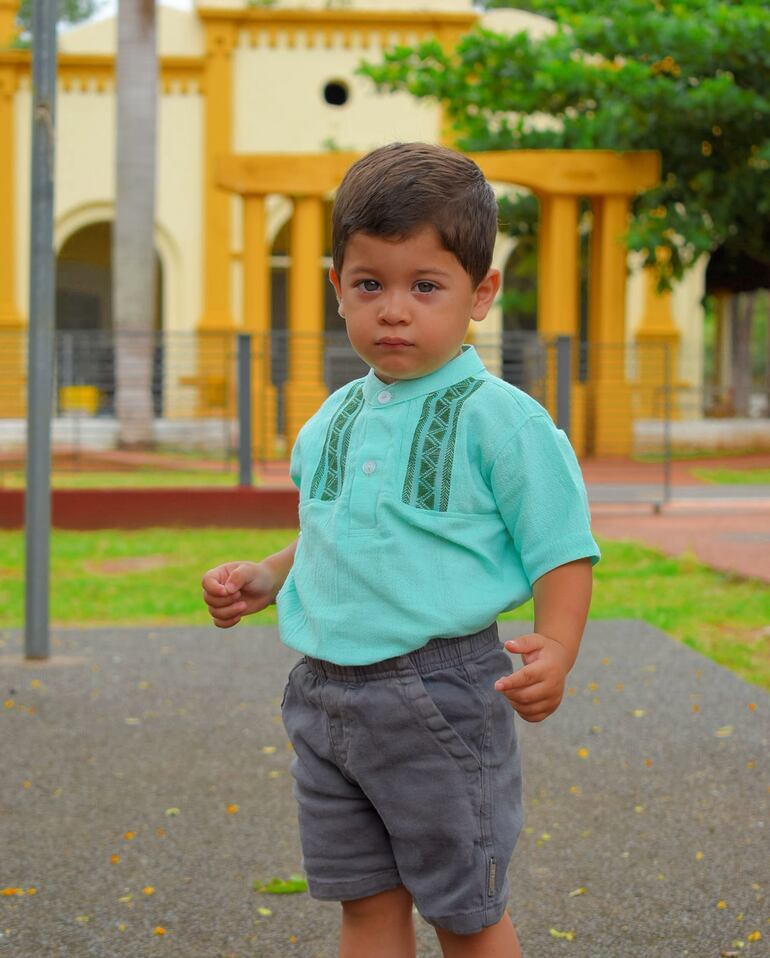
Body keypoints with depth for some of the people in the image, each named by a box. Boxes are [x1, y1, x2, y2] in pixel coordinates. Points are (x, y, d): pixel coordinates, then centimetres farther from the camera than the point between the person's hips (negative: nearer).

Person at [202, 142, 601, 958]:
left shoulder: (498, 417, -10)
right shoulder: (331, 422, 9)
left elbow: (563, 549, -11)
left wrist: (555, 650, -27)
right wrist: (261, 580, 8)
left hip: (439, 694, -6)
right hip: (325, 695, 6)